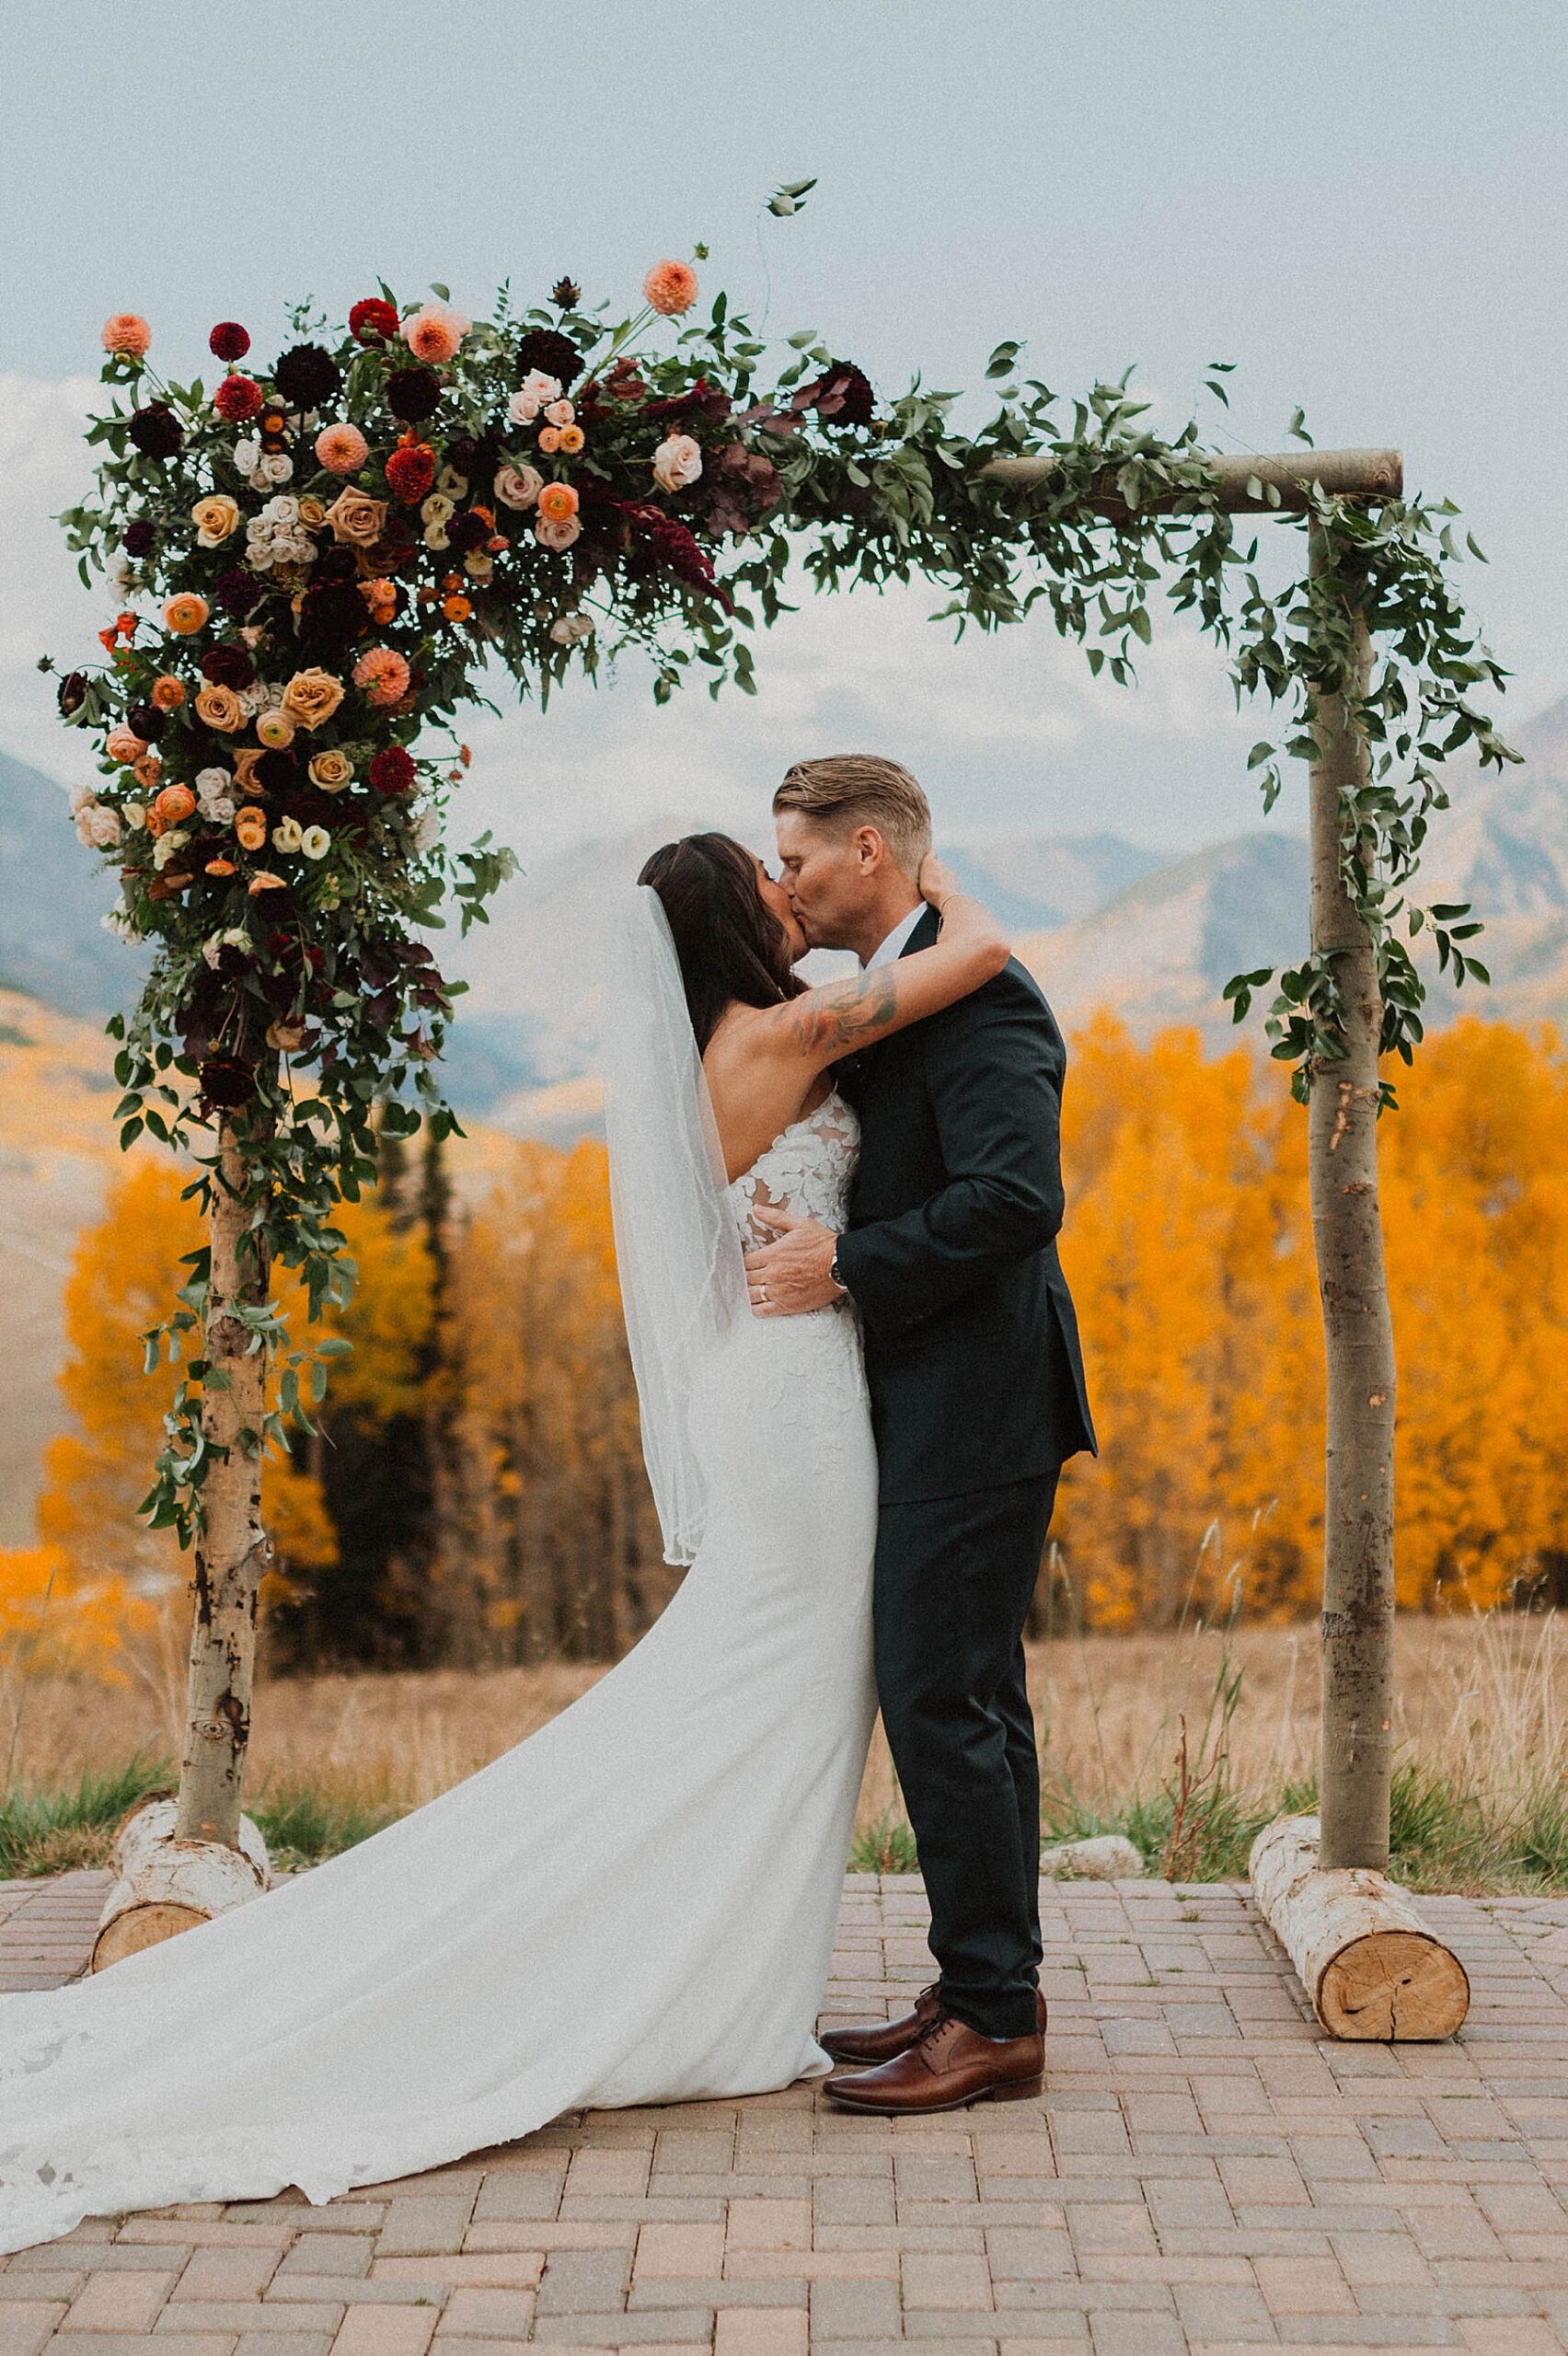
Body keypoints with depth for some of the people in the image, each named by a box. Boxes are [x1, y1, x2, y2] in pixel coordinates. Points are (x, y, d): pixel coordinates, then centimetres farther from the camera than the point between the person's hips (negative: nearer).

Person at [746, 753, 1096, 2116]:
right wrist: (813, 1237, 6)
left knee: (941, 1702, -8)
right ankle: (985, 1990, 22)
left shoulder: (974, 996, -15)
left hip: (975, 1411, -11)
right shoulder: (890, 1003, 17)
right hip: (938, 1407, 11)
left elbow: (1016, 1197, -26)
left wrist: (845, 1265, -21)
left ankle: (994, 2013, 0)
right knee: (969, 1703, 14)